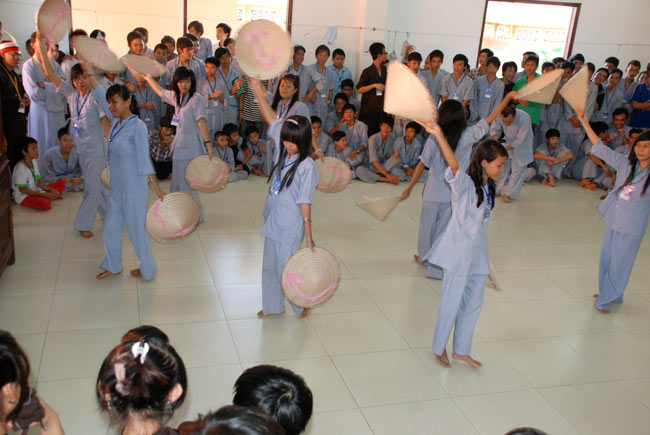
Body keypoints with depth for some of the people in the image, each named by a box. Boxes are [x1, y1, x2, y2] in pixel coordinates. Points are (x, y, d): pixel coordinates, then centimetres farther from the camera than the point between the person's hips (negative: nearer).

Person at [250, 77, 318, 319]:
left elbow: (305, 201, -19)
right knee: (269, 266, 18)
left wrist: (308, 234, -19)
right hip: (273, 222, 8)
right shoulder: (282, 151, 0)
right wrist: (258, 90, -2)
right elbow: (272, 119, 3)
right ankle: (273, 306, 37)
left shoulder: (306, 166, -18)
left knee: (286, 267, 2)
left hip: (290, 226, -8)